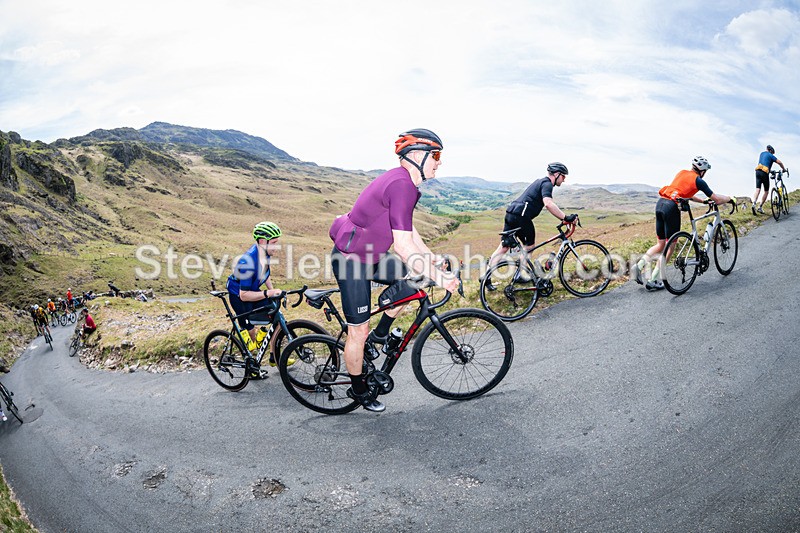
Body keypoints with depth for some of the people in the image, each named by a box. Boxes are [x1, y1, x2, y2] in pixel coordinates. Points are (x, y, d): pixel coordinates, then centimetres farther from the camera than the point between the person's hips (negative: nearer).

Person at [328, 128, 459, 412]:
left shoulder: (405, 181, 6)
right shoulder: (401, 185, -27)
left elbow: (408, 228, 18)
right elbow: (403, 245, -30)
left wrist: (430, 257, 18)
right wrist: (436, 277, -25)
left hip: (370, 254, 10)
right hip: (351, 261, -10)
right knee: (359, 331, 3)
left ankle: (380, 335, 23)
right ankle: (359, 390, 23)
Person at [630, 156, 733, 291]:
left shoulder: (682, 173, 22)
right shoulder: (698, 180, 4)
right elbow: (717, 199, 8)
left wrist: (703, 201, 37)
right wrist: (730, 198, 26)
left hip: (660, 203, 7)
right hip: (672, 207, -7)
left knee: (660, 244, 16)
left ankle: (638, 266, -1)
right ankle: (652, 281, 3)